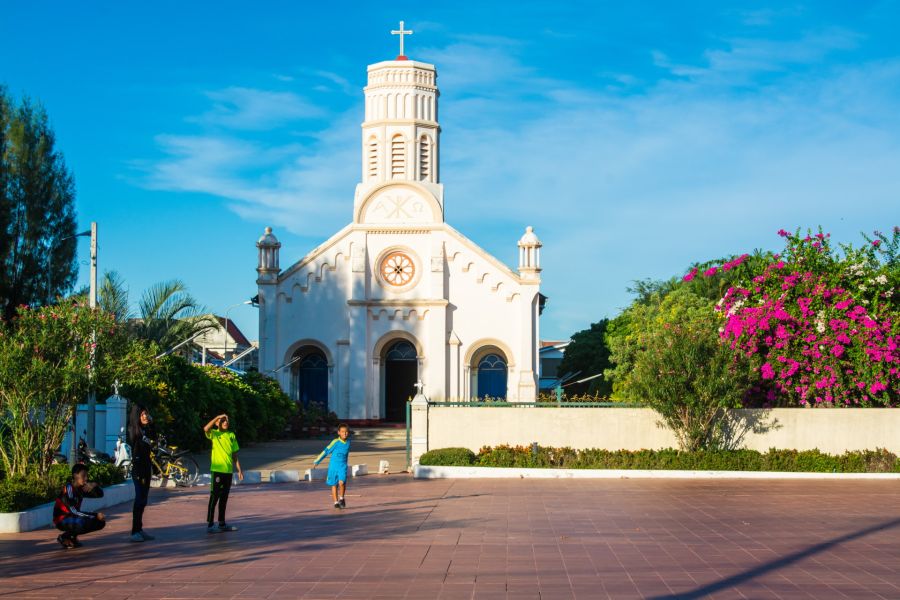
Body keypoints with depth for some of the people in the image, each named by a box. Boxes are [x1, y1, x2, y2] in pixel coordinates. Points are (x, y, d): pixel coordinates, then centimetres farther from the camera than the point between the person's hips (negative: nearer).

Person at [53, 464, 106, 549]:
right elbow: (74, 511, -28)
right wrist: (95, 515, -27)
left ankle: (73, 536, 9)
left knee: (100, 522, -1)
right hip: (61, 520, -8)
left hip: (73, 518, 8)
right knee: (85, 522, -33)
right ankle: (64, 537, -8)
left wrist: (95, 485, -18)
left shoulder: (82, 488, 1)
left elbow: (100, 494, 6)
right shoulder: (68, 489, -22)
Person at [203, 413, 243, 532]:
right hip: (217, 470, -5)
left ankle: (222, 524, 19)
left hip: (228, 471, 5)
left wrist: (239, 470, 11)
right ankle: (209, 525, -1)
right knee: (214, 498, -4)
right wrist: (218, 417, -23)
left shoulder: (231, 435, 11)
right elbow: (206, 429, -27)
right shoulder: (214, 434, -3)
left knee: (224, 498, 12)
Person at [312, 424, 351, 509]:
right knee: (334, 485, 7)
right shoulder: (335, 442, -11)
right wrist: (316, 461, -4)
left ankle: (341, 498, 3)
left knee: (342, 482, -19)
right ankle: (336, 502, 19)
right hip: (333, 466, -1)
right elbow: (326, 451, -6)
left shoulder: (348, 442, 1)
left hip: (343, 466, 1)